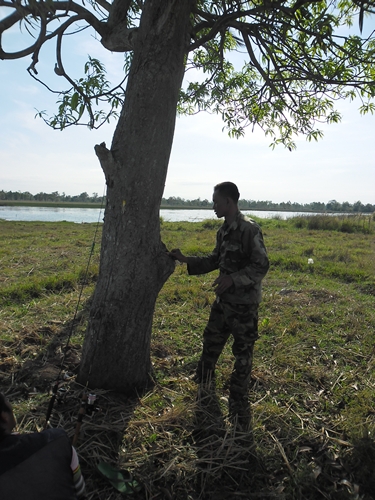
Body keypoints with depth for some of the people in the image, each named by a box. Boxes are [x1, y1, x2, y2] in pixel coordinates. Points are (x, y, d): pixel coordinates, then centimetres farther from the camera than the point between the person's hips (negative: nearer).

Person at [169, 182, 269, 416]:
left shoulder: (249, 229, -18)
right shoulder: (224, 230, 8)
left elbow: (262, 265, -20)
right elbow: (214, 260, 16)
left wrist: (233, 279, -30)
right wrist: (185, 259, 8)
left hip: (245, 303, -8)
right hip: (223, 300, 9)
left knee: (243, 351, 8)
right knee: (211, 342, 20)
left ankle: (238, 400, 26)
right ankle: (203, 387, 43)